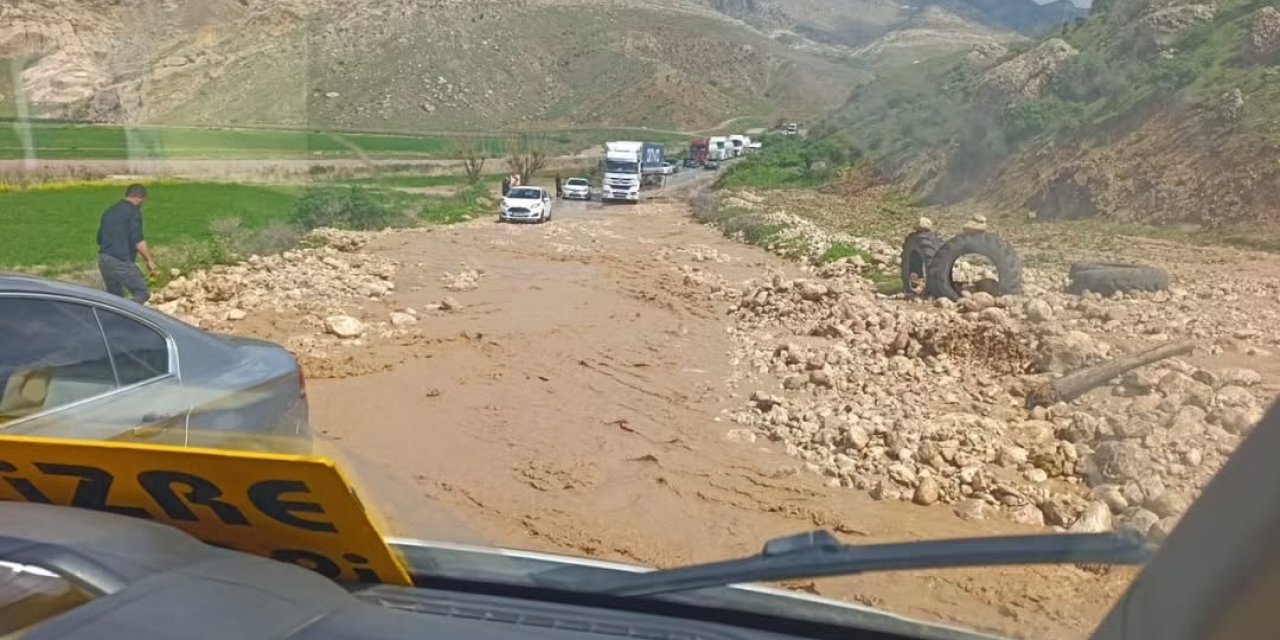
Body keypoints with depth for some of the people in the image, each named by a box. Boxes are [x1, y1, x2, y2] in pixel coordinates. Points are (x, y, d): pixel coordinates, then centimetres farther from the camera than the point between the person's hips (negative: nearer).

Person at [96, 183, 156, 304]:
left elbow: (100, 238, 25)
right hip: (121, 261, -8)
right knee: (142, 292, -5)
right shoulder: (133, 212, -6)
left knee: (114, 296, 16)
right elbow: (137, 240, -15)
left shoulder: (110, 211, 19)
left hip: (103, 259, 8)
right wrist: (149, 260, -10)